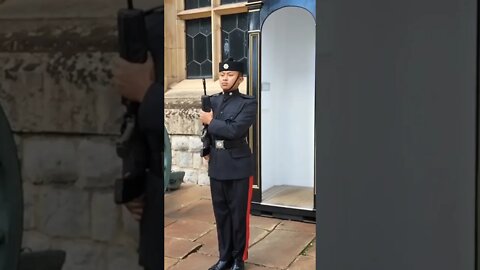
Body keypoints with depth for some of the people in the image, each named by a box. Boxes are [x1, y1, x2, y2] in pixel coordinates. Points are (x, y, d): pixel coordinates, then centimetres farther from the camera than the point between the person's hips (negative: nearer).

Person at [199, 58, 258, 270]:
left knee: (239, 216, 5)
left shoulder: (248, 103, -8)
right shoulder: (212, 100, 10)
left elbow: (235, 130, -22)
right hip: (216, 167, 5)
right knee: (221, 214, 13)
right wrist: (206, 149, 9)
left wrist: (211, 121, -12)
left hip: (239, 167, -5)